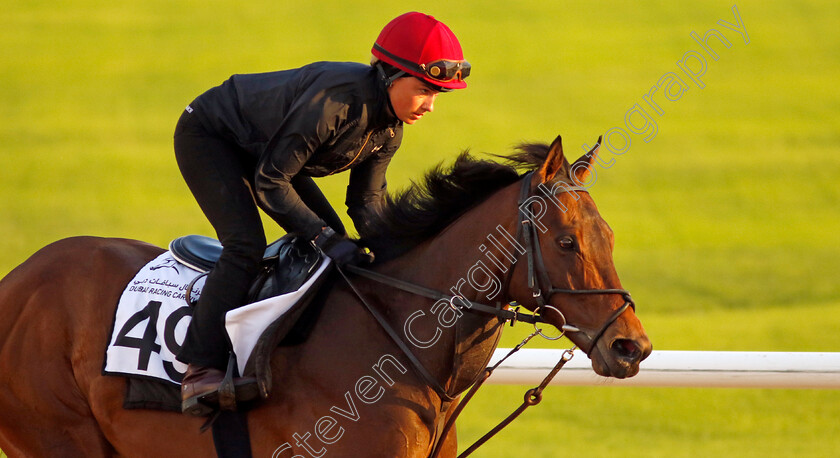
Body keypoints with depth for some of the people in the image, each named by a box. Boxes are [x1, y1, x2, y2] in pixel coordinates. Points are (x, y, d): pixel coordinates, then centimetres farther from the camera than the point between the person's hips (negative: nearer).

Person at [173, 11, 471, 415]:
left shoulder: (389, 129, -11)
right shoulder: (337, 98, -37)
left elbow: (366, 202, 0)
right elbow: (269, 182, -32)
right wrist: (325, 237, -34)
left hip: (259, 150, 9)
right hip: (207, 138, -9)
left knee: (331, 236, 5)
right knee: (246, 245, -24)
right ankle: (201, 369, -24)